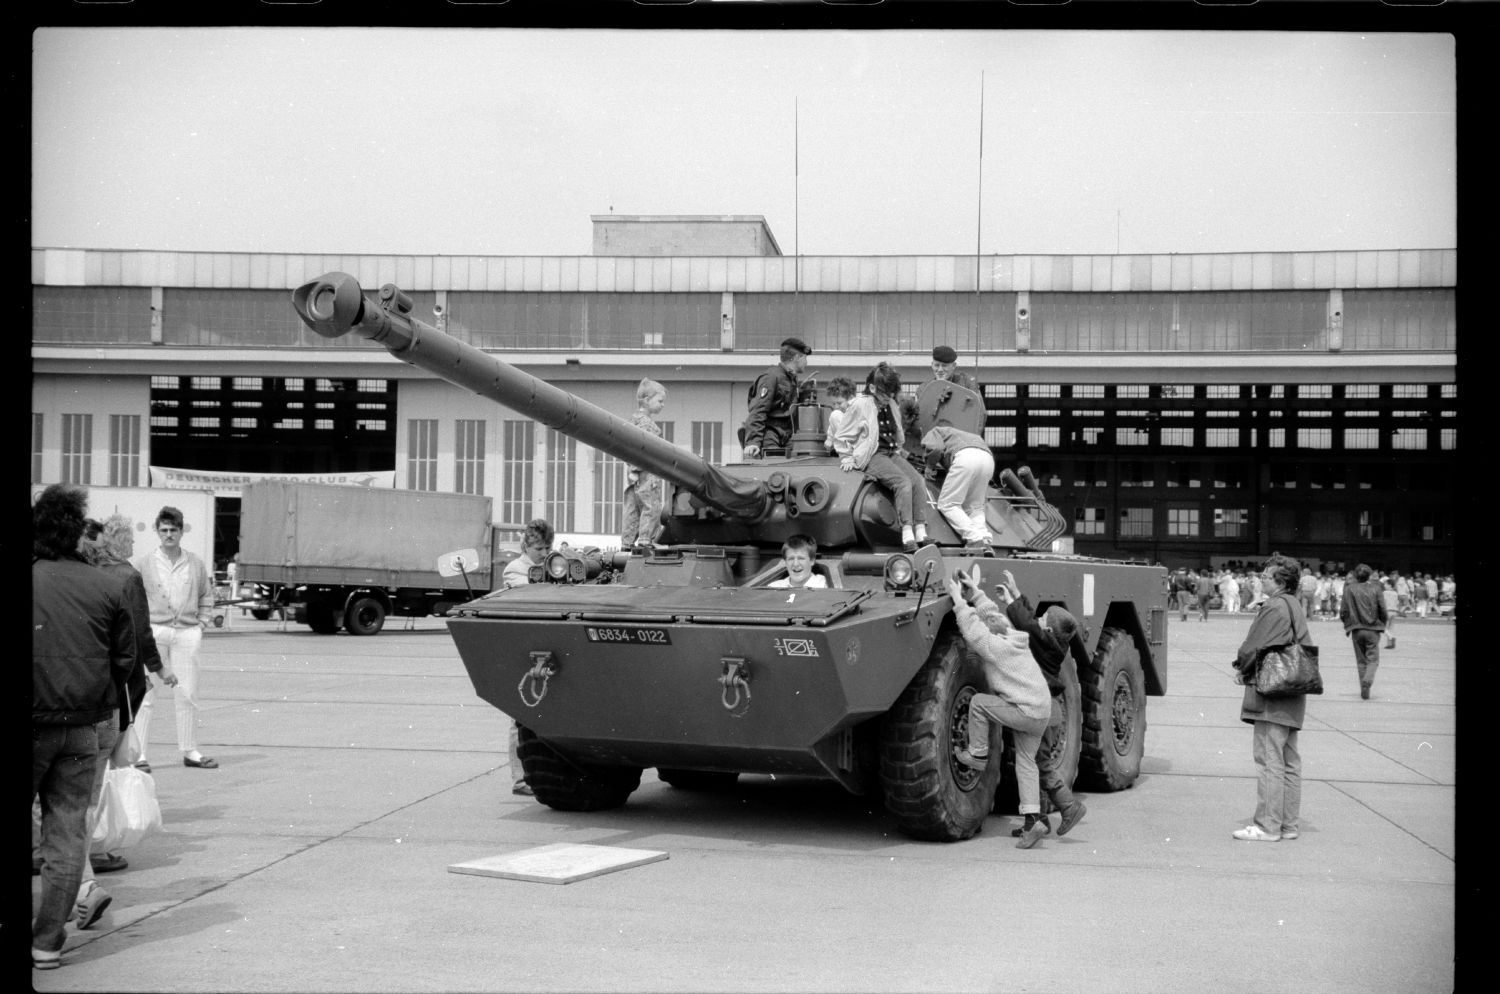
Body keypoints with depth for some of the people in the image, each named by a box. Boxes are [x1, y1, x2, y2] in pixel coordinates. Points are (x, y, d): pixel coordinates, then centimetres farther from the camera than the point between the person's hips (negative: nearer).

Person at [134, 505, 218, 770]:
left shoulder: (195, 564, 9)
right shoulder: (144, 564, 3)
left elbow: (206, 598, 17)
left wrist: (201, 624, 7)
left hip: (187, 632, 2)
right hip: (153, 631, -2)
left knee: (187, 695, 6)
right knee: (144, 695, -4)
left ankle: (190, 751, 14)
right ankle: (138, 754, -1)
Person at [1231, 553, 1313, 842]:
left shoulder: (1274, 608, -16)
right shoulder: (1295, 607, 14)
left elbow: (1253, 649, -17)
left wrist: (1242, 666, 4)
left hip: (1271, 694, -10)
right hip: (1293, 695, 10)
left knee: (1269, 761, -7)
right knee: (1289, 762, 13)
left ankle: (1268, 826, -5)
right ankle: (1289, 824, 18)